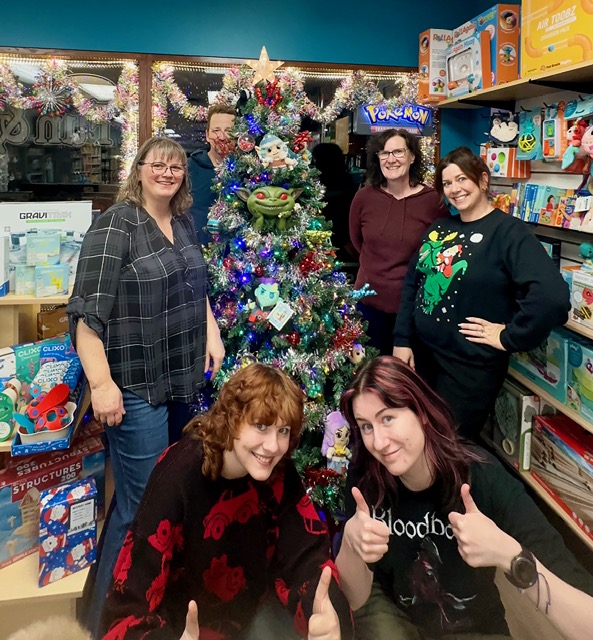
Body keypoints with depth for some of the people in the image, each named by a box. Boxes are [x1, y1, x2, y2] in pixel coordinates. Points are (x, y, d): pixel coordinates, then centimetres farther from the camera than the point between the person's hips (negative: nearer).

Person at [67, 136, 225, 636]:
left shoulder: (183, 223, 10)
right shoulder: (115, 225, -13)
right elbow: (88, 311, -19)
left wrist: (212, 333, 15)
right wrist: (101, 383, -24)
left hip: (186, 379, 8)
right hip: (137, 388, -8)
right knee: (142, 505, 0)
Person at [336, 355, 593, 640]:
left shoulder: (485, 479, -27)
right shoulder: (364, 475, -19)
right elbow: (356, 599, -14)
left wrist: (510, 555, -45)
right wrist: (350, 542, -34)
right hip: (390, 612, 0)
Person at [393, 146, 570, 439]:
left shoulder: (509, 231, -14)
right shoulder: (440, 227, 8)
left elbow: (552, 295, -28)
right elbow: (412, 283, 9)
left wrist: (510, 337, -20)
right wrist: (402, 339, 1)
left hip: (470, 367, -6)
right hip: (420, 353, 6)